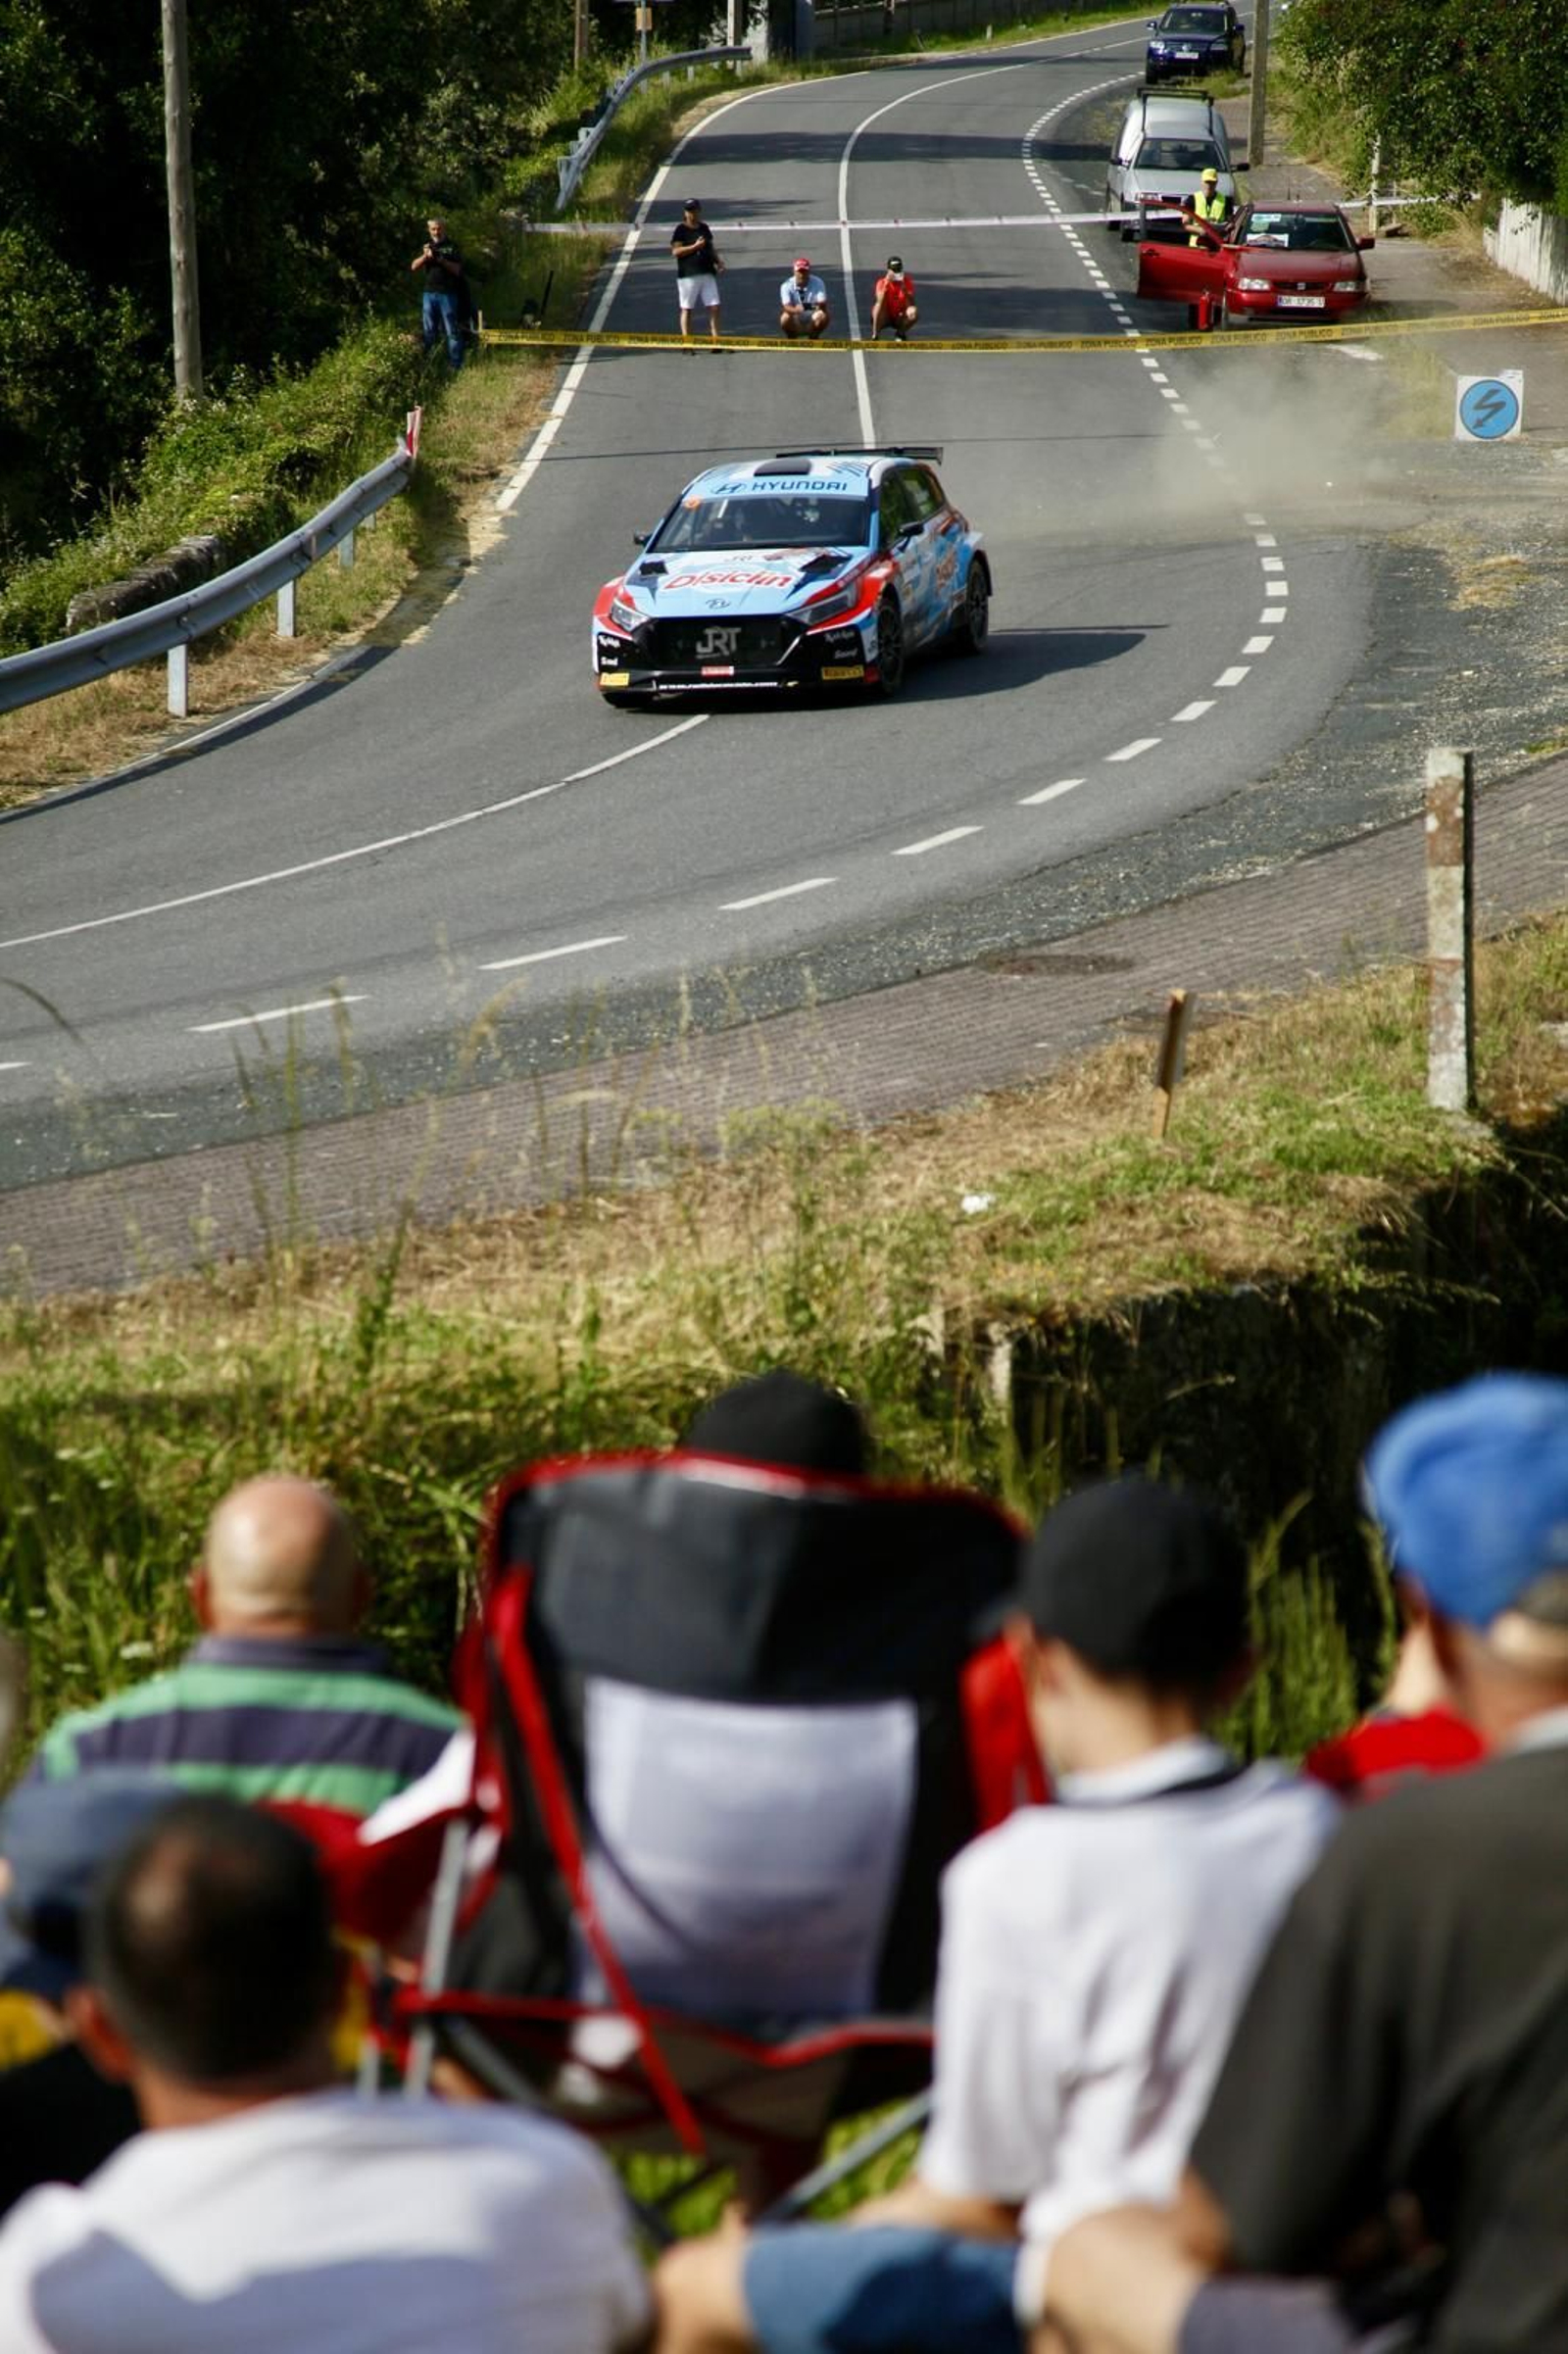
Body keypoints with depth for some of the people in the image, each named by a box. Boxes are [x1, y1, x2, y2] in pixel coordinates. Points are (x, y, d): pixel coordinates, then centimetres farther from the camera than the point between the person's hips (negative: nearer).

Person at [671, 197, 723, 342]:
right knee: (686, 309, 0)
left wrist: (717, 261, 7)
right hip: (688, 275, -6)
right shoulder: (680, 230, -4)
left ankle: (715, 340, 4)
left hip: (707, 274, 6)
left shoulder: (704, 228, 15)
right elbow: (676, 251, -13)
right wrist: (695, 247, -20)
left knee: (714, 307, 0)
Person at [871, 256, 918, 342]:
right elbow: (880, 302, -31)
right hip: (885, 318, -2)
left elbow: (911, 304, -21)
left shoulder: (907, 282, -8)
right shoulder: (882, 282, -13)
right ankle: (875, 335, -20)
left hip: (899, 319, 2)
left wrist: (903, 287, -33)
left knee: (914, 313, -28)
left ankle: (900, 333, 1)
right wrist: (886, 283, -36)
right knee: (879, 304, -32)